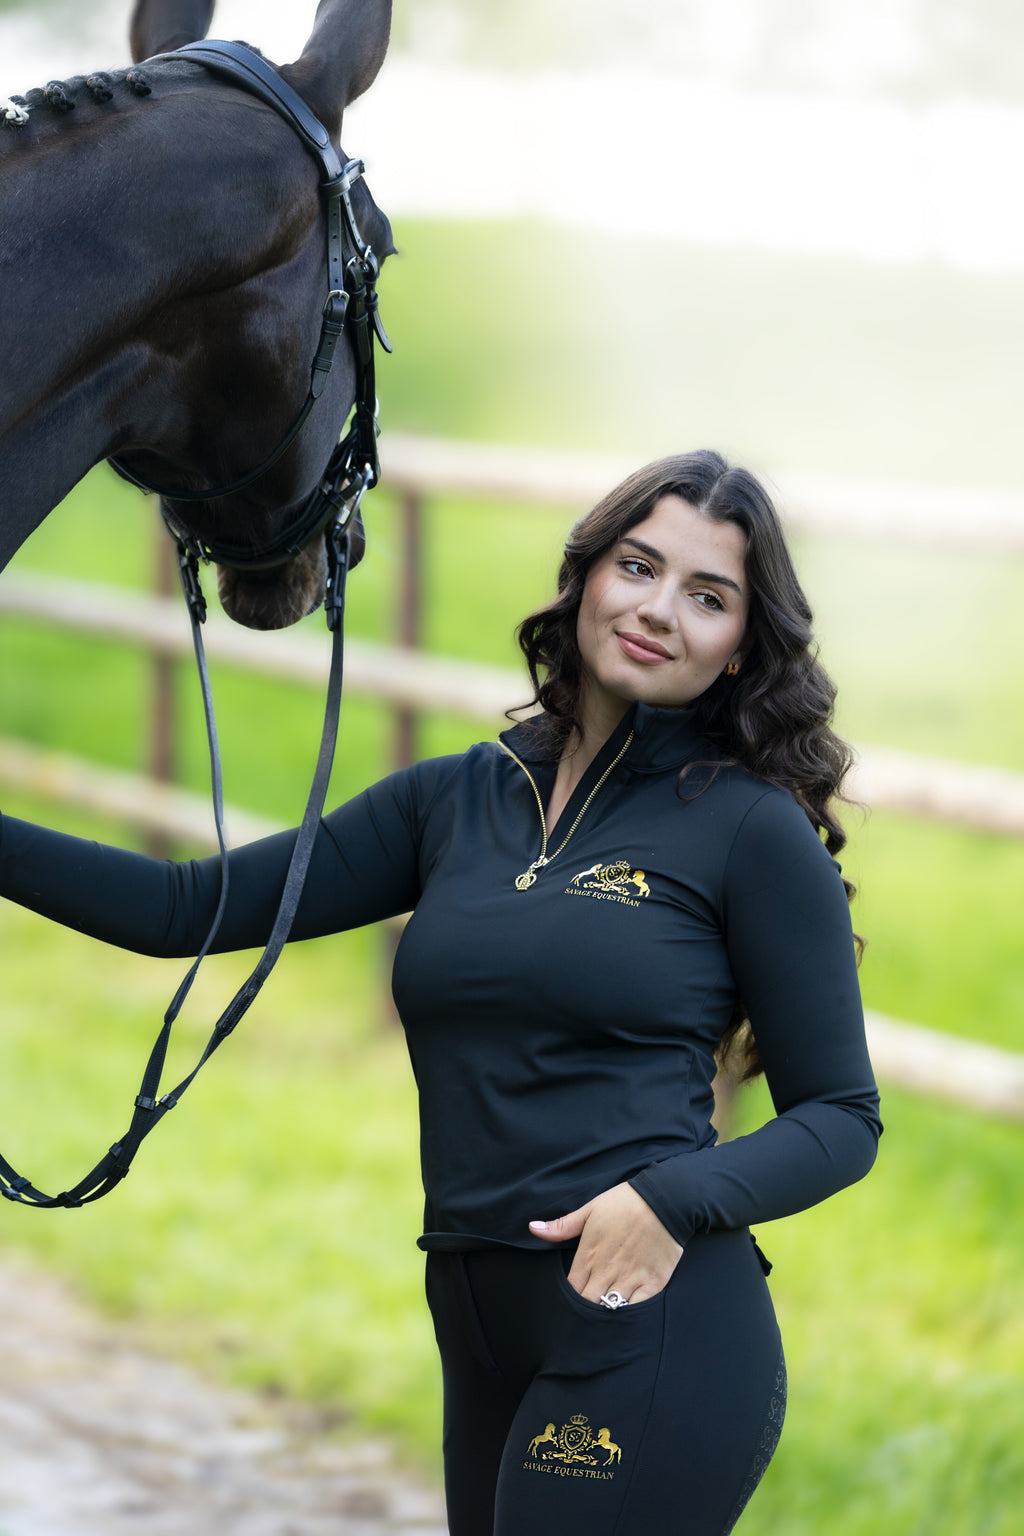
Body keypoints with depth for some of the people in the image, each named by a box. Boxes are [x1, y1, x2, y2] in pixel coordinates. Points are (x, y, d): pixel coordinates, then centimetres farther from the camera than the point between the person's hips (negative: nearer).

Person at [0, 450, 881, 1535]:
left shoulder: (753, 832, -3)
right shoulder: (456, 801, 12)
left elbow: (843, 1117, -1)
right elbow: (194, 908, 11)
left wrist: (675, 1199, -18)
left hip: (653, 1337, -6)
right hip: (486, 1346, 6)